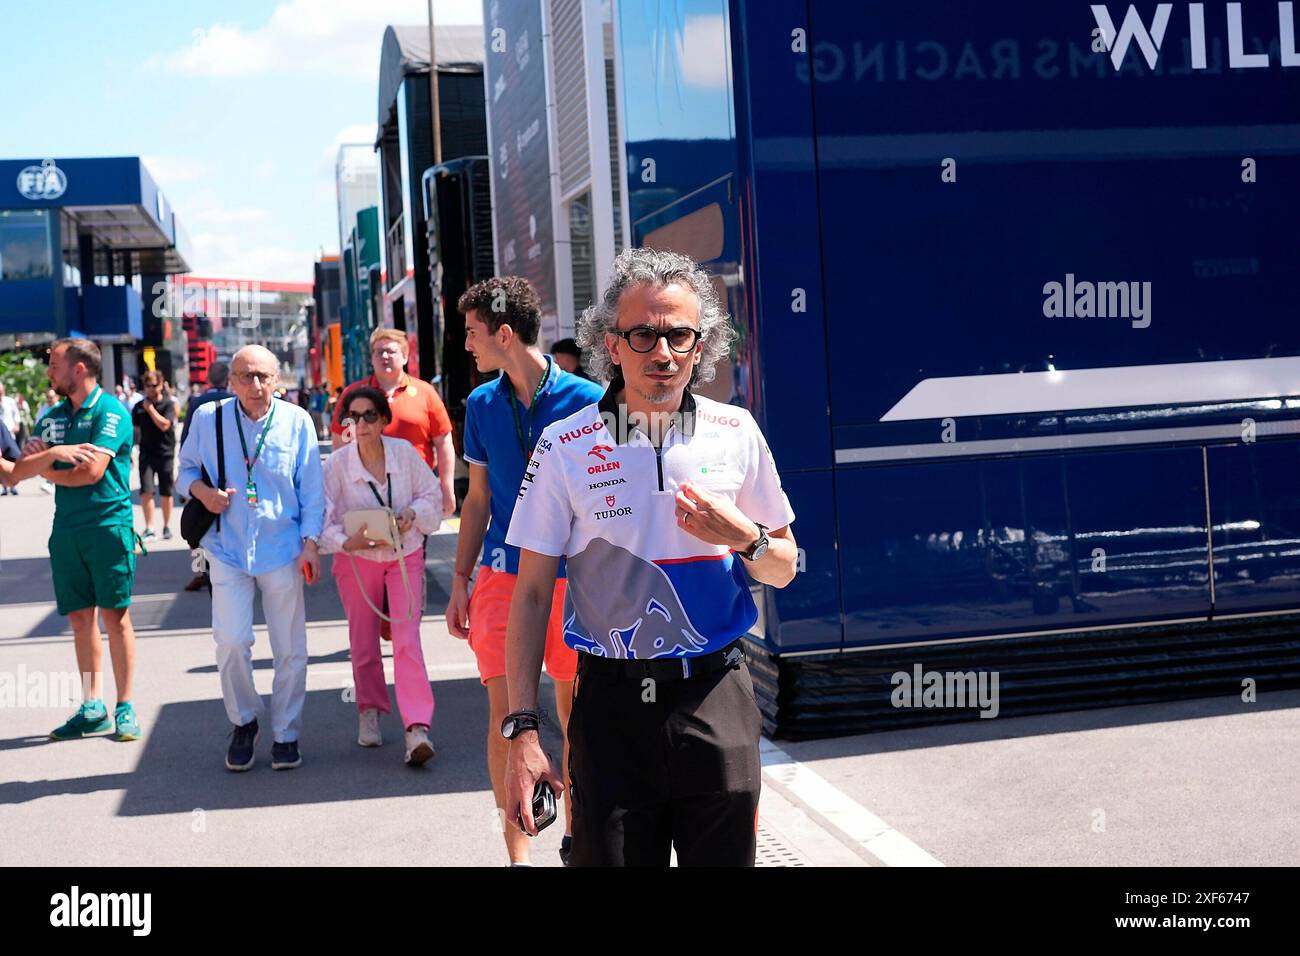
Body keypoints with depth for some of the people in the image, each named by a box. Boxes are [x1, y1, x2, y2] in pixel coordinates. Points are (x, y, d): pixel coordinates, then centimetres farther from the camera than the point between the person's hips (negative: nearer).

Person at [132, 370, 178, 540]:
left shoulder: (169, 404, -4)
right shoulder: (140, 406, 6)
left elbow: (164, 424, -18)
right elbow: (133, 428, 12)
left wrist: (150, 408, -12)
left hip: (165, 453, -2)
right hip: (146, 453, 2)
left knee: (166, 493, 7)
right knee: (146, 491, -9)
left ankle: (167, 526, 22)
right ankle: (149, 528, -7)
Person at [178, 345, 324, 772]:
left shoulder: (296, 421, -2)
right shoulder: (208, 418, 0)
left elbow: (311, 490, 2)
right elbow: (187, 468, 13)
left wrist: (310, 542, -5)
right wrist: (202, 491, -9)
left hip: (282, 550, 0)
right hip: (227, 549, 0)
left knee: (290, 649, 4)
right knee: (231, 641, -9)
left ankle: (286, 734, 21)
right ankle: (244, 723, 16)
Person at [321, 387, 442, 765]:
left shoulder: (405, 452, -9)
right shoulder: (336, 464, -12)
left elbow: (432, 496, 3)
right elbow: (323, 519, -12)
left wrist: (413, 512, -17)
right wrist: (347, 542, -29)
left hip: (405, 555, 0)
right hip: (356, 559, 1)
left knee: (407, 639, -11)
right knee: (363, 642, 11)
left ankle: (417, 729, -16)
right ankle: (370, 713, 33)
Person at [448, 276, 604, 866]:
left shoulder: (584, 400, -5)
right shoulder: (482, 404, 6)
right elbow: (478, 500, 12)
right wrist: (460, 582, 9)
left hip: (573, 575, -2)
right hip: (502, 573, 2)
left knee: (573, 707, 8)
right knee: (505, 708, -5)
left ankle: (573, 832, 27)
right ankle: (517, 852, 3)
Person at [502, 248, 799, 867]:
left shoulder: (736, 434, 2)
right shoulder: (566, 447, -3)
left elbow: (784, 569, 12)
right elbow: (532, 592, -1)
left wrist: (744, 538, -11)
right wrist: (521, 729, -7)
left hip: (716, 697, 1)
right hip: (611, 704, -1)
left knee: (725, 856, 7)